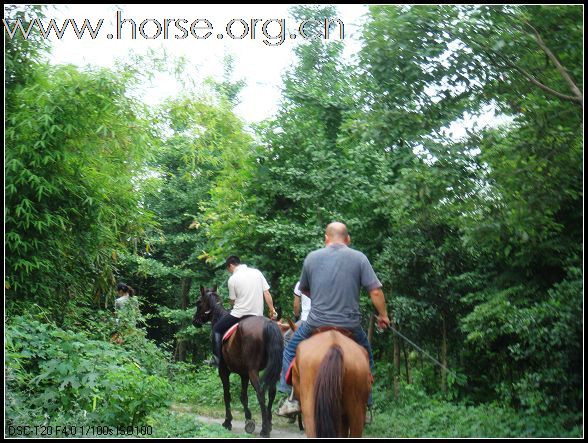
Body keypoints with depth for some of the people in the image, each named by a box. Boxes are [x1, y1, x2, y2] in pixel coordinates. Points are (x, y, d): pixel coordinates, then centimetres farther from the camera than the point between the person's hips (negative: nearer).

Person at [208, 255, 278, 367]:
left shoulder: (232, 279, -6)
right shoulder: (257, 272, 5)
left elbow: (232, 301, 0)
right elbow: (267, 293, 3)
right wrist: (272, 310, 9)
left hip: (239, 314, -4)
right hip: (257, 315, 4)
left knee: (217, 328, 13)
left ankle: (217, 359, 7)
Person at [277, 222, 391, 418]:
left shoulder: (312, 257, 3)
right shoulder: (359, 258, -1)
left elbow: (304, 289, 17)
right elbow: (375, 292, -6)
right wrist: (383, 315, 9)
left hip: (317, 322, 0)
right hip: (350, 324, 0)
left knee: (291, 349, 23)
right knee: (365, 356, 26)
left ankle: (293, 399, 15)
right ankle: (364, 404, 26)